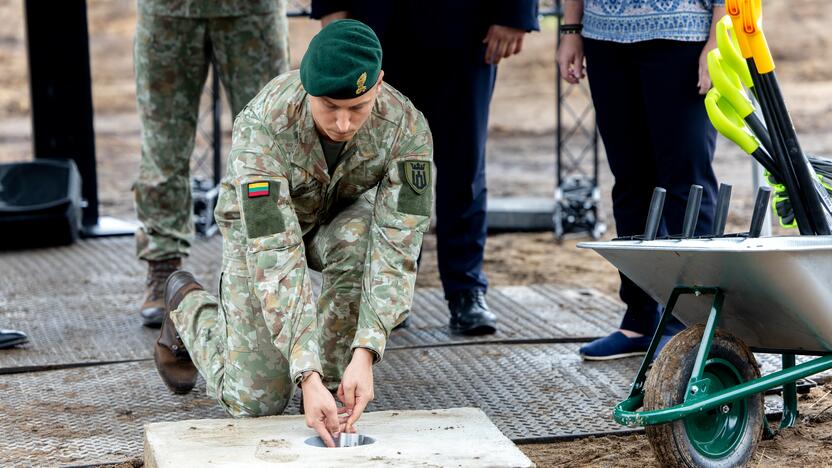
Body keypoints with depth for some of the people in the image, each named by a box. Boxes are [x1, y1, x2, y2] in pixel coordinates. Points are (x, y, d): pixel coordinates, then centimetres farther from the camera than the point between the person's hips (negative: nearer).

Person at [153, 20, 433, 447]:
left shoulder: (407, 128, -33)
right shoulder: (261, 127, -39)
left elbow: (397, 248, -36)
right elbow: (274, 258, -43)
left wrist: (364, 355, -48)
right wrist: (307, 376, -50)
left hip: (340, 216, 2)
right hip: (262, 222, -2)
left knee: (360, 240, -38)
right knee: (255, 401, -6)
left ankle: (333, 385, -14)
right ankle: (188, 307, 25)